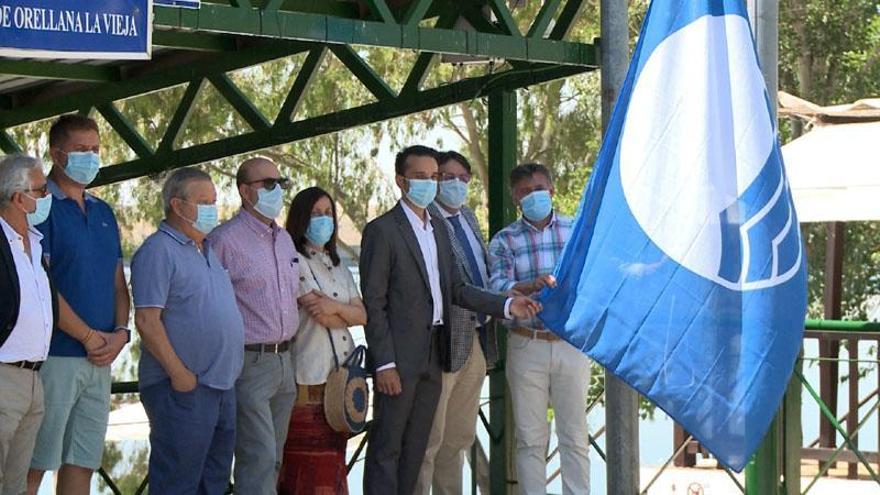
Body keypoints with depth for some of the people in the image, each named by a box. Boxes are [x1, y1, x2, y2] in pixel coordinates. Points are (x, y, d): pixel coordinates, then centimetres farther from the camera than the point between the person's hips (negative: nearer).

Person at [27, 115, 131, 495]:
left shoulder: (104, 213, 17)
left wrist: (120, 332, 0)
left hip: (100, 359, 7)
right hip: (56, 354, -7)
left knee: (82, 463, 10)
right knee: (34, 464, -4)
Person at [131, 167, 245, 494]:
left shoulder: (207, 250, 18)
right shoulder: (159, 250, -10)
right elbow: (147, 320, -18)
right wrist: (179, 374, -19)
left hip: (222, 386, 9)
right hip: (183, 389, -9)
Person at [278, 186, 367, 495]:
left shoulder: (337, 264, 18)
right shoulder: (295, 261, -7)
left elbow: (362, 314, 8)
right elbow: (321, 318, -15)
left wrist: (335, 307, -11)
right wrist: (347, 313, 3)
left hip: (341, 372, 7)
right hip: (311, 376, -7)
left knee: (333, 456, 8)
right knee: (307, 461, -5)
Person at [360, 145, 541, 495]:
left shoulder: (438, 228, 15)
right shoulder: (382, 230, -8)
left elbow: (455, 289, 14)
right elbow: (373, 303, -11)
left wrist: (506, 306, 1)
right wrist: (385, 363, -16)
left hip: (432, 356, 7)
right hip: (399, 359, -7)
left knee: (415, 447, 11)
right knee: (386, 447, -3)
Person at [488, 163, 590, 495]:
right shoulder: (504, 241, 4)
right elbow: (497, 287, -12)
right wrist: (531, 286, -30)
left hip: (571, 344, 1)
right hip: (527, 346, 0)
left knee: (575, 435, 3)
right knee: (530, 438, 3)